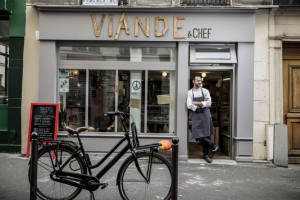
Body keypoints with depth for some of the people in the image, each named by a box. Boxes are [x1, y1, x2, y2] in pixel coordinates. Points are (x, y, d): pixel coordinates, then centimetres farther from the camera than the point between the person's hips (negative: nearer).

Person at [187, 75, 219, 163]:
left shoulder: (205, 91, 5)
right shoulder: (190, 92, 3)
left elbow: (209, 103, -7)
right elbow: (189, 105, -9)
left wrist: (197, 103, -9)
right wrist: (202, 103, -10)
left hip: (205, 114, 0)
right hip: (196, 115, 0)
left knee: (206, 135, 1)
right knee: (199, 136, -6)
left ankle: (206, 154, 19)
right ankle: (214, 147, 17)